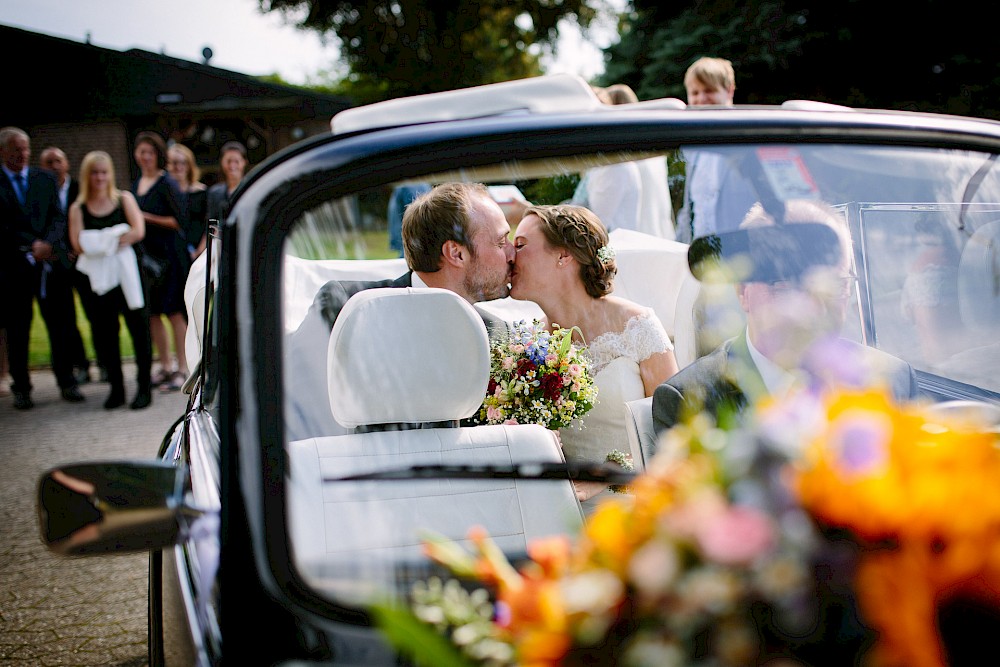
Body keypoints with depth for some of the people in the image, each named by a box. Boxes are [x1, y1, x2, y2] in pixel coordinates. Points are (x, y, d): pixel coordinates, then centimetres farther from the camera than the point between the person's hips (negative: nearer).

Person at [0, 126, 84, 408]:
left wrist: (47, 243, -12)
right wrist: (33, 246, -14)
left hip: (51, 262, 2)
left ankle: (66, 382, 13)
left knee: (61, 325, 3)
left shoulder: (45, 179, 11)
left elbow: (58, 217, 6)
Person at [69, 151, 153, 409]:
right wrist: (114, 241, -15)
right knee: (104, 332, 4)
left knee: (138, 327, -4)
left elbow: (138, 231, -6)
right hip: (95, 278, 2)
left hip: (126, 272, -1)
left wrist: (103, 244, -12)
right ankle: (116, 388, 14)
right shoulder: (78, 208, 9)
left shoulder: (124, 199, 8)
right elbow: (78, 244, -4)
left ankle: (144, 386, 3)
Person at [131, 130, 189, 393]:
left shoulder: (167, 184, -8)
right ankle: (166, 366, 19)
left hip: (168, 253, -7)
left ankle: (182, 369, 1)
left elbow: (181, 220, -13)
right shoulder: (136, 184, 14)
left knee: (174, 311, -5)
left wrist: (148, 218, -13)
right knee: (152, 312, 8)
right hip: (145, 253, 7)